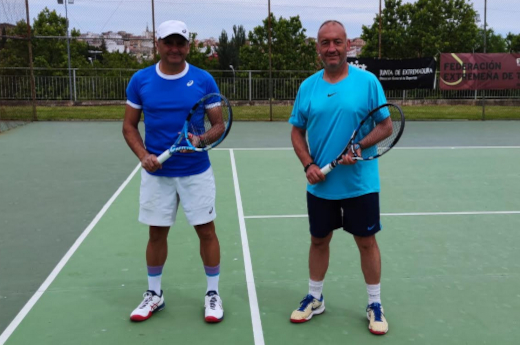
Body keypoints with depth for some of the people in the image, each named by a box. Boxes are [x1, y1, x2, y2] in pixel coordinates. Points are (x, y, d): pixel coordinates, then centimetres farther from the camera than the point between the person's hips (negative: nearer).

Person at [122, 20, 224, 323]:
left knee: (206, 230, 4)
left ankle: (213, 293, 21)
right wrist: (143, 155, -12)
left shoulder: (204, 80, -5)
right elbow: (129, 125, 5)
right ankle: (154, 294, 28)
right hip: (156, 172, 1)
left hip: (196, 171, -1)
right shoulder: (140, 80, -1)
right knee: (157, 233, 11)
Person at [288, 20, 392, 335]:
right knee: (319, 240, 15)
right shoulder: (308, 87, 2)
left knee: (367, 241, 8)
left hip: (360, 185, -2)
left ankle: (375, 305, 26)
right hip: (320, 185, 3)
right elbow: (297, 131, 8)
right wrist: (308, 164, -8)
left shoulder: (367, 81, -6)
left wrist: (359, 147, -22)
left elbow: (386, 126, -5)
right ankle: (315, 298, 34)